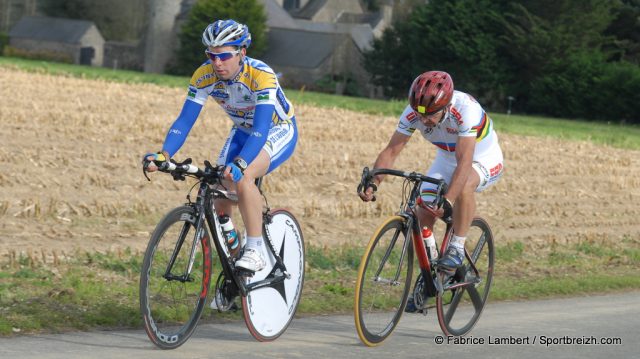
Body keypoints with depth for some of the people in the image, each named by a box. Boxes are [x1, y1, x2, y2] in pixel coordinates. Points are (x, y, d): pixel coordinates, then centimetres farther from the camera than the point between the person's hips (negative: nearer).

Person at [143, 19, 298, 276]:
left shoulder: (261, 76, -35)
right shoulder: (204, 76, -21)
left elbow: (261, 129, -43)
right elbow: (185, 120, -22)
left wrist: (239, 163, -59)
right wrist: (164, 154, -40)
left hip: (278, 130, -6)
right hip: (243, 132, 6)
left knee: (242, 177, -32)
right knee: (220, 190, -9)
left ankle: (256, 250, -23)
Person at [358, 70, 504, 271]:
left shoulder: (466, 109, -37)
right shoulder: (413, 113, -23)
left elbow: (465, 162, -43)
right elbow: (391, 151, -22)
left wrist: (447, 202, -54)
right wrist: (373, 183, -39)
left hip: (483, 159, -5)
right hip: (447, 160, 5)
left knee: (463, 186, -37)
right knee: (423, 214, -10)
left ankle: (457, 248, -22)